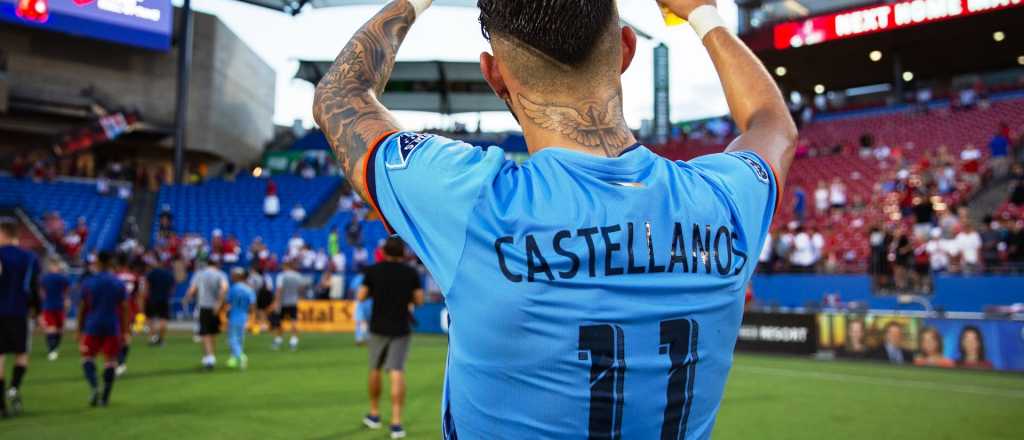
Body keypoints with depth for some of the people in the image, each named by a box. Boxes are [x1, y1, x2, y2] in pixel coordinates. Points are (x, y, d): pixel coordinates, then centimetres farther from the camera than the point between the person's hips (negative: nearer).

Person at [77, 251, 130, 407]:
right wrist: (125, 332, 5)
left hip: (93, 326, 0)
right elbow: (124, 309, 1)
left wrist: (80, 330, 11)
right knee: (111, 361, 5)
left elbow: (83, 308, 2)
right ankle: (105, 398, 5)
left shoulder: (88, 283, 0)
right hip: (113, 328, 1)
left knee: (88, 358, 10)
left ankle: (94, 387, -14)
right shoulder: (119, 283, 2)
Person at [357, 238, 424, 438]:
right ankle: (396, 423, -11)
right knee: (397, 372, -4)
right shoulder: (411, 272, -2)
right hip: (401, 329, -1)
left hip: (378, 328, 1)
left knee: (375, 369, 17)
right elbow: (419, 300, -2)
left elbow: (361, 296, -1)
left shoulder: (373, 270, -2)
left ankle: (374, 414, 28)